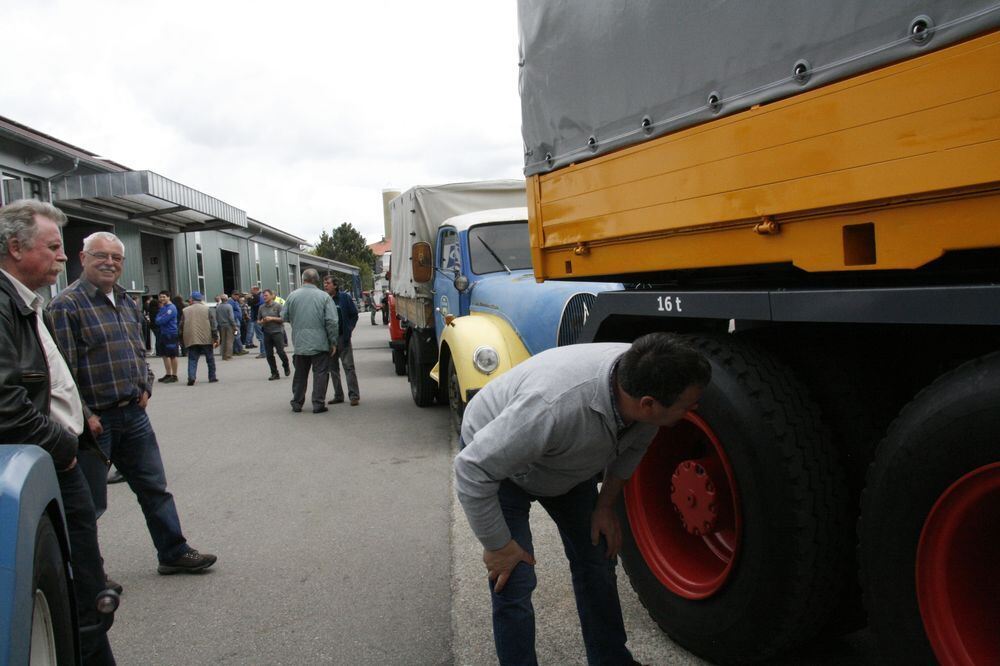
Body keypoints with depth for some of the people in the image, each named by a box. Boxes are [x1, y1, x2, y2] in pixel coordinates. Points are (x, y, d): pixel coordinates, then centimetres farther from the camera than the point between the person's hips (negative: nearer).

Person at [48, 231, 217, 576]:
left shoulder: (127, 304, 12)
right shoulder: (66, 305, -12)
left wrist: (145, 388, 7)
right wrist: (83, 416, -19)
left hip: (134, 414, 7)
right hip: (94, 420, -7)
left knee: (154, 488, 12)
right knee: (90, 502, 7)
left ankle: (173, 553, 23)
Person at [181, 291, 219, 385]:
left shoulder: (185, 311, 5)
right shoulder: (207, 309, 2)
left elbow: (181, 326, 8)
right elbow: (213, 325, -1)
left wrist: (182, 338, 18)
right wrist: (216, 338, 2)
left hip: (191, 340, 1)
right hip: (206, 339, 0)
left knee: (192, 360, 2)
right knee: (210, 359, 11)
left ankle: (191, 377, -16)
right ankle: (212, 377, 14)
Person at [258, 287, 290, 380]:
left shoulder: (277, 306, -4)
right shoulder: (261, 308, 9)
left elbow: (283, 319, -7)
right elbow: (258, 320, 18)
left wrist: (272, 318, -16)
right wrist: (261, 322, -5)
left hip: (277, 332, -4)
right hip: (266, 333, 4)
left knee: (280, 351, -10)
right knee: (269, 354, 3)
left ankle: (286, 366, 20)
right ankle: (274, 373, 12)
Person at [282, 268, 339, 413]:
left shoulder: (292, 296, 0)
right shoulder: (324, 297, -7)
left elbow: (284, 317, 9)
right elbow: (331, 321, -10)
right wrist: (333, 342, -2)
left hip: (299, 343, 3)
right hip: (320, 343, -3)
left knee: (300, 374, 14)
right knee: (320, 373, 3)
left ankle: (296, 403, 20)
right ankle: (318, 404, 1)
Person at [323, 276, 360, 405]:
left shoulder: (344, 297, 0)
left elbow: (354, 315, 4)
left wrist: (348, 331, -2)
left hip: (342, 338, -4)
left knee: (349, 366, -7)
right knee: (333, 368, 9)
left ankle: (354, 395, -6)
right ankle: (338, 395, 17)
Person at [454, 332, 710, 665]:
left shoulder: (643, 378, -25)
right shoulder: (556, 407, -47)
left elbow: (633, 445, 0)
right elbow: (472, 469, -36)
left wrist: (606, 505, 3)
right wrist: (498, 547, -25)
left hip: (567, 459, 6)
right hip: (497, 459, -6)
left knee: (597, 560, 10)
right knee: (515, 583, -12)